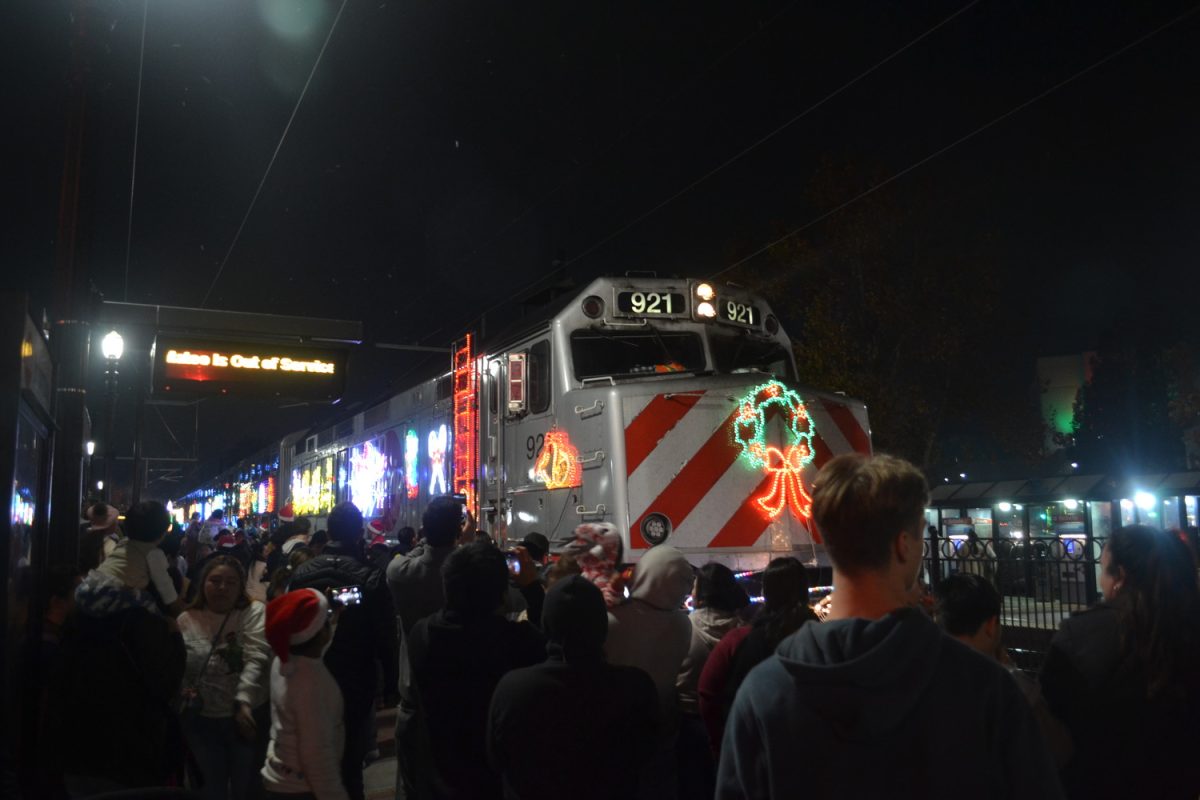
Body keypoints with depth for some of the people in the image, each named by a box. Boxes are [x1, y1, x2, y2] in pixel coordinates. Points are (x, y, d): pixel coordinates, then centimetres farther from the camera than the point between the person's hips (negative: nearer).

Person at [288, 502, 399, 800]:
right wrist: (391, 685, -3)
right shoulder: (371, 578, -19)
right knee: (349, 761, 11)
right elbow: (386, 640, -15)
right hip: (353, 685, -3)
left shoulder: (300, 573, -7)